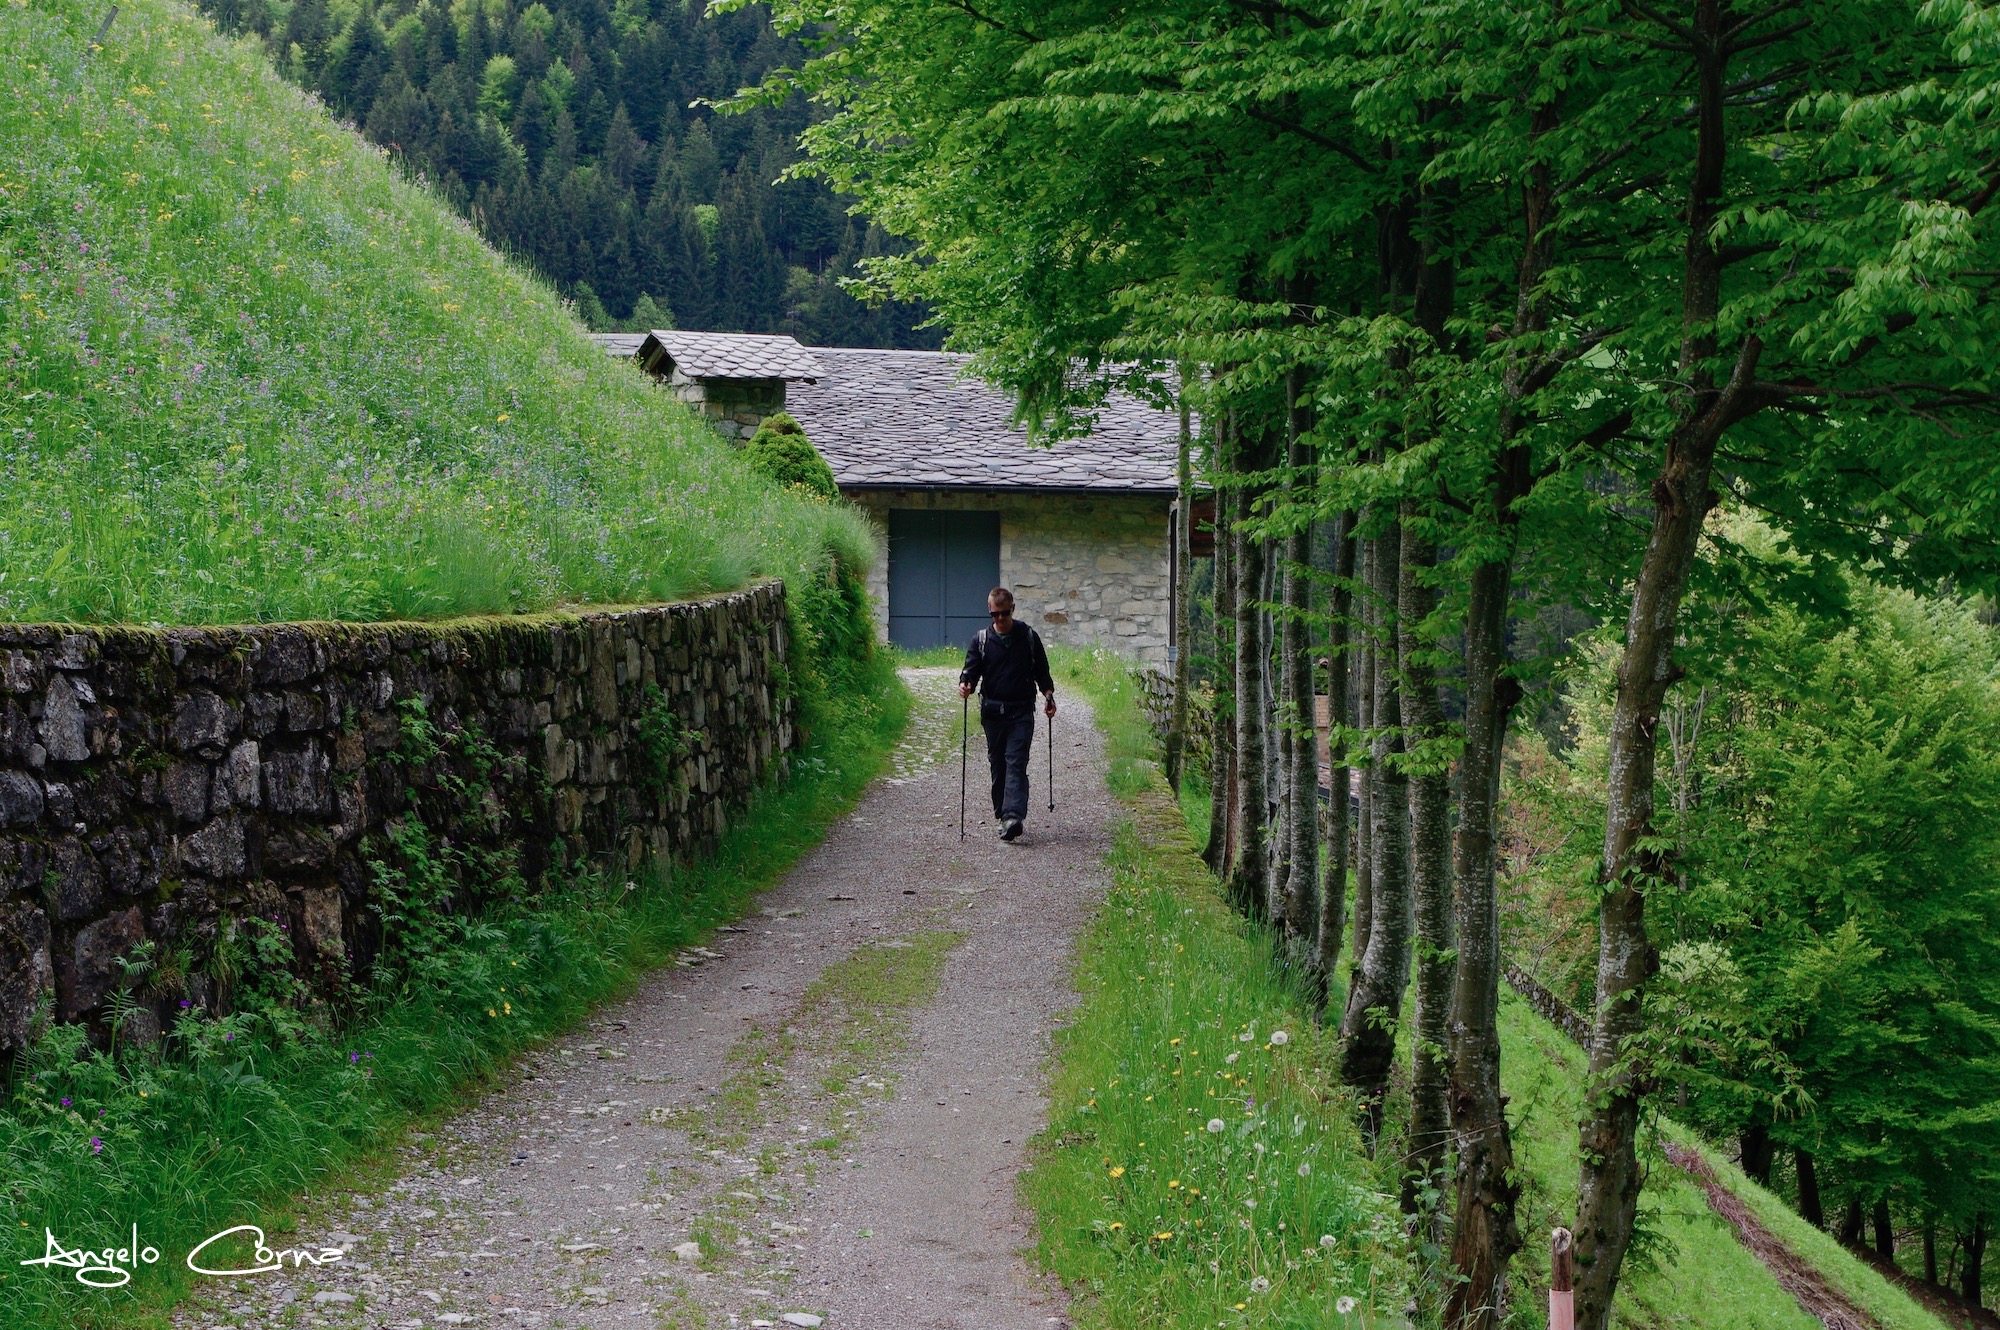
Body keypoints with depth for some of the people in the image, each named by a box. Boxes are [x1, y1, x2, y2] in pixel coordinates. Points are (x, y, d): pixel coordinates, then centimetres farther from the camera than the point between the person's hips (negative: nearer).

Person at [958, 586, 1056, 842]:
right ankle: (1002, 813, 19)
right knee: (998, 763, 7)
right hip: (992, 711, 2)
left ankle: (1013, 816, -25)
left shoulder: (1028, 637, 4)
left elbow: (1041, 670, 12)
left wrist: (1048, 694, -2)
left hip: (1021, 712, -2)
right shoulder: (980, 640, 4)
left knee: (1016, 763, -13)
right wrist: (965, 684, -22)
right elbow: (971, 670, 0)